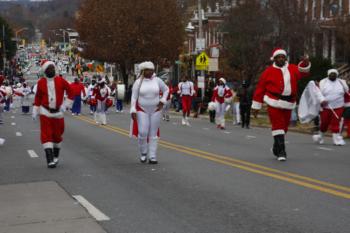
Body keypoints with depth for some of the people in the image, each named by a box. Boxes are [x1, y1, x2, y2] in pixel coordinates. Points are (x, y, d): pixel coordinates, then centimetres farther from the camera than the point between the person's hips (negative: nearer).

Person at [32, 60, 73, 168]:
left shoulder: (61, 81, -5)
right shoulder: (41, 82, 0)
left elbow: (71, 92, 2)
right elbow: (38, 97, 9)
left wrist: (65, 105, -4)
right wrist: (35, 111, 7)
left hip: (58, 112, 0)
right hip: (45, 112, 0)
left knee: (57, 135, 10)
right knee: (46, 135, -9)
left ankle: (55, 156, 32)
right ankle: (50, 160, -12)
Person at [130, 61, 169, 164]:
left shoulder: (157, 80, -2)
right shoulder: (138, 82, -5)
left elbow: (166, 90, 11)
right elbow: (134, 97, -5)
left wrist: (162, 102, 0)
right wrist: (133, 111, -11)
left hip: (155, 111, 1)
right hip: (142, 110, -1)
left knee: (153, 134, 3)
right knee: (142, 133, -10)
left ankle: (152, 157, 8)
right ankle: (143, 153, 15)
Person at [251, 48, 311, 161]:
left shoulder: (292, 69, 10)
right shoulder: (269, 71, 0)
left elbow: (302, 72, -7)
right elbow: (260, 88, 1)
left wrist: (305, 63, -27)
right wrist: (256, 106, 1)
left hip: (288, 104, 4)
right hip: (274, 103, -4)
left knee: (284, 127, 12)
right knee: (278, 126, -10)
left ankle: (276, 149, 32)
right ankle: (281, 152, -8)